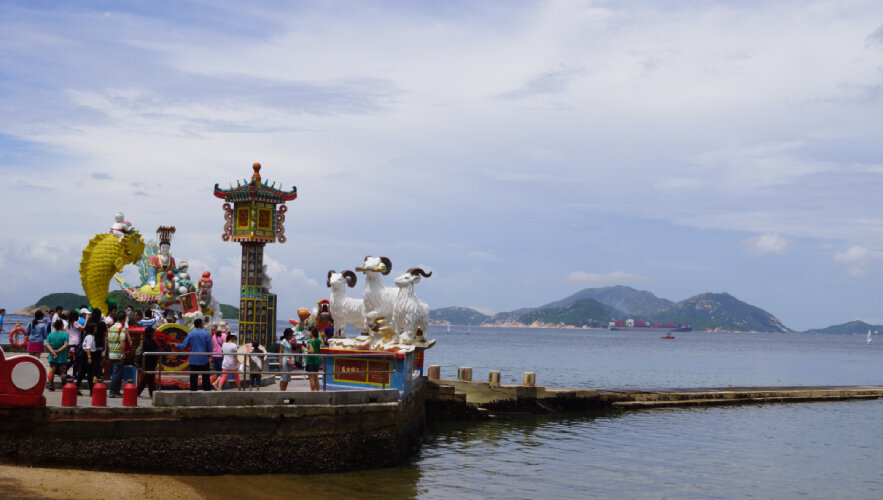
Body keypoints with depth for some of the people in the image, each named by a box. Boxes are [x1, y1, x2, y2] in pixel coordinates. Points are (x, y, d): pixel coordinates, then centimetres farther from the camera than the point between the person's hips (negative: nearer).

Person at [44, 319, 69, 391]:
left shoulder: (51, 334, 3)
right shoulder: (65, 334, -8)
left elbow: (47, 344, -5)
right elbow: (65, 345, -18)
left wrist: (52, 351, -12)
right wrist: (58, 351, -14)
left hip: (52, 358, 3)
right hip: (62, 358, -3)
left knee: (51, 371, 9)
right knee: (62, 372, 6)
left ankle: (50, 386, 11)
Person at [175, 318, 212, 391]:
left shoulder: (190, 334, -3)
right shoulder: (206, 334, -5)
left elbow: (184, 346, -2)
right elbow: (210, 347, -4)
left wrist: (176, 345, 15)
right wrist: (209, 354, 14)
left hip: (194, 359, 1)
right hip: (204, 359, -1)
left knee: (193, 376, 4)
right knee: (205, 375, 6)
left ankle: (193, 389, 3)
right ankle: (207, 388, 6)